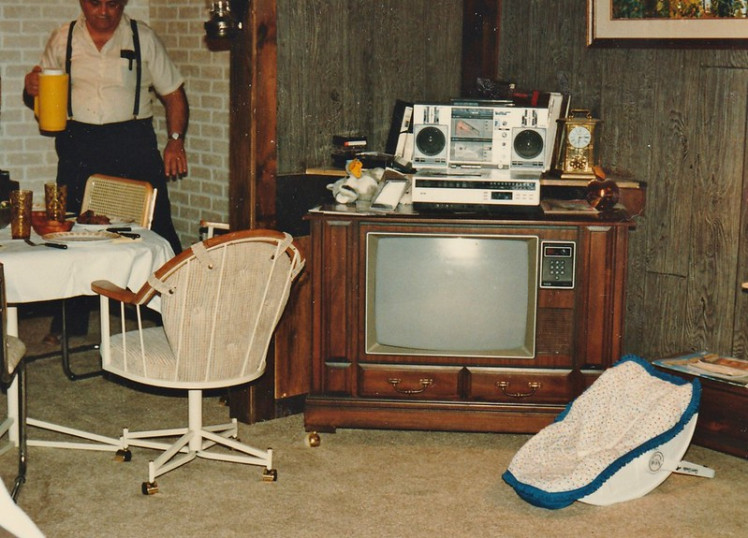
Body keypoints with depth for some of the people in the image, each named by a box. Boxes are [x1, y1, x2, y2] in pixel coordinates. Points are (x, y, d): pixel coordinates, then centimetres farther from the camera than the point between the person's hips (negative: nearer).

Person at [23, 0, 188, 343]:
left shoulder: (143, 37, 3)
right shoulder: (63, 38, 8)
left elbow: (173, 93, 7)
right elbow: (39, 92, 15)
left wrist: (175, 141, -7)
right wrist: (31, 89, -9)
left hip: (133, 142, -2)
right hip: (78, 144, 2)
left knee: (155, 227, -5)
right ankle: (69, 323, 21)